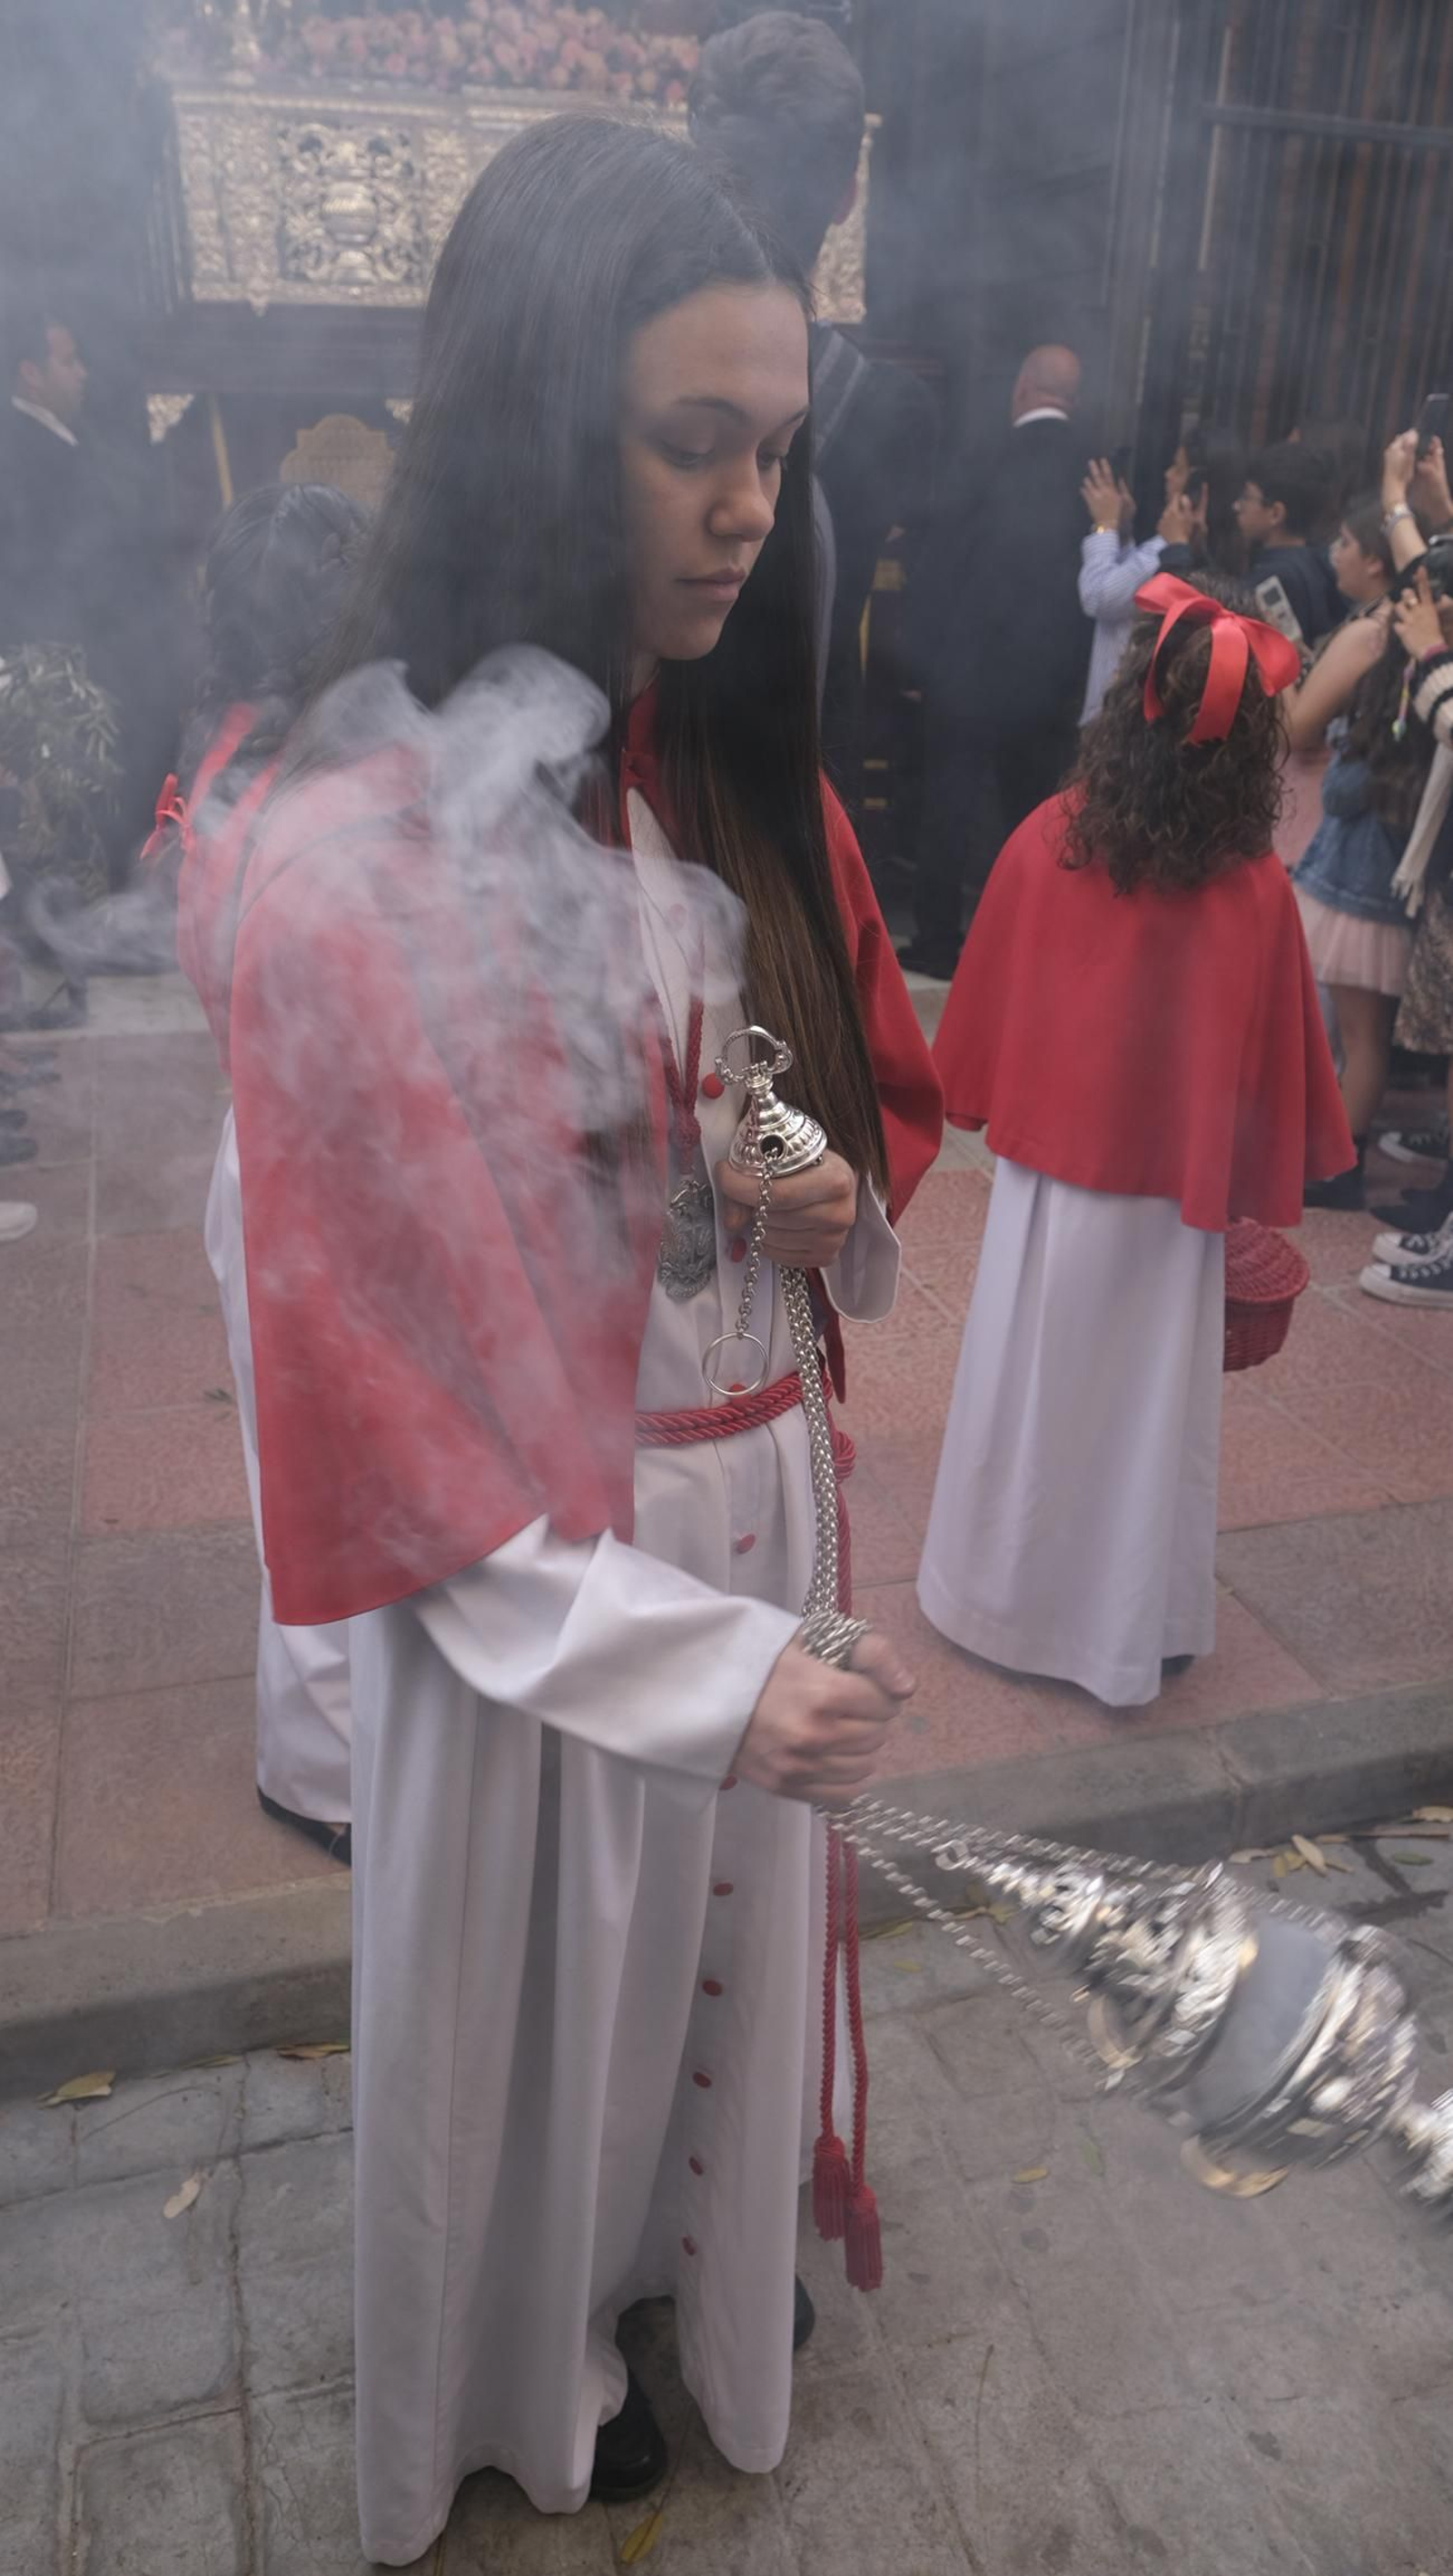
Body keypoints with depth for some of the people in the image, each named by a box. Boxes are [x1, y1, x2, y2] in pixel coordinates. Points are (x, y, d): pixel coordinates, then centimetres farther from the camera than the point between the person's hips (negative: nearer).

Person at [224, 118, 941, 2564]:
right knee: (537, 1967, 20)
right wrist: (700, 1660, -18)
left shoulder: (741, 776, -1)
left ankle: (703, 2239, 59)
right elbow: (398, 1370, -19)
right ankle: (532, 2370, 52)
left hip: (750, 1484, 6)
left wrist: (840, 1190, -11)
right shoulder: (358, 863, -22)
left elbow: (884, 1077, 13)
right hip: (532, 1551, -6)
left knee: (724, 1910, 26)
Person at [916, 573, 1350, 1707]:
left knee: (1030, 1389, 17)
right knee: (1149, 1403, 14)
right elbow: (1278, 1063, -6)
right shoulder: (1257, 891, -15)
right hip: (1172, 1197, -1)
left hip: (1047, 1174, 1)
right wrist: (1260, 1191, 6)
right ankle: (1126, 1632, 29)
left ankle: (998, 1601, 34)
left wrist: (997, 1108, 15)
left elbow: (979, 1023, -2)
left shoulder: (1047, 842, -12)